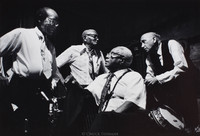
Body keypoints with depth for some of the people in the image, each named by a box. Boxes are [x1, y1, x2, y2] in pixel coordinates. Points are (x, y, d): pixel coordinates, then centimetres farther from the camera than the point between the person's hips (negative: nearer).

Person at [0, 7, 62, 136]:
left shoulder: (51, 46, 20)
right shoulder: (21, 34, 0)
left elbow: (54, 69, 28)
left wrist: (55, 80, 10)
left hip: (43, 91, 6)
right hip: (21, 87, -5)